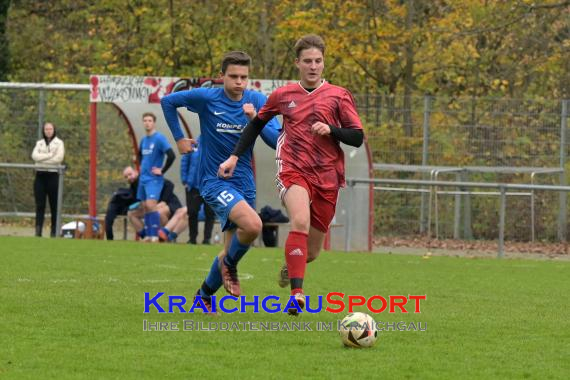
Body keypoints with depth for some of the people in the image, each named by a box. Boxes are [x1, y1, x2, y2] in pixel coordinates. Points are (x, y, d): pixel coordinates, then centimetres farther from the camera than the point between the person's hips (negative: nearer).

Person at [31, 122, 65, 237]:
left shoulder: (59, 143, 6)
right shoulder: (39, 143, 16)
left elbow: (59, 158, -10)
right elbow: (34, 156, -2)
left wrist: (42, 158, -7)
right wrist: (50, 155, -11)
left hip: (53, 175, -3)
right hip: (40, 175, 3)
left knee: (54, 205, -1)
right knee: (40, 205, -5)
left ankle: (54, 231, 2)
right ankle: (38, 229, -12)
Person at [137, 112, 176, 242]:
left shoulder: (159, 138, -11)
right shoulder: (143, 140, 13)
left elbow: (171, 156, -19)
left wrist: (162, 171, -14)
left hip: (154, 179, -8)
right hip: (143, 178, 8)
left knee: (151, 205, -18)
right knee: (145, 207, 8)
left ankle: (155, 236, -15)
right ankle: (148, 236, 13)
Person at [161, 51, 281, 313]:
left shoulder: (257, 101, -2)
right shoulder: (207, 98, -9)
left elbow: (276, 141, -8)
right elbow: (168, 101, 6)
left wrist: (256, 119, -23)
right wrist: (179, 138, 4)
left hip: (244, 183, 5)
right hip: (215, 181, -5)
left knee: (233, 250, 10)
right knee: (253, 225, -29)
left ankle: (205, 295, 34)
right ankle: (230, 265, 0)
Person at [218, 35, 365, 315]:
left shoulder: (338, 96, 4)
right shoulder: (283, 96, 8)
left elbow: (357, 137, 2)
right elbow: (257, 124, 23)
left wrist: (331, 130, -16)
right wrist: (234, 157, 15)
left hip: (327, 177, 1)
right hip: (292, 170, -1)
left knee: (312, 251, 6)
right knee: (301, 221, -32)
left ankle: (290, 266, 45)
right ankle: (297, 294, -37)